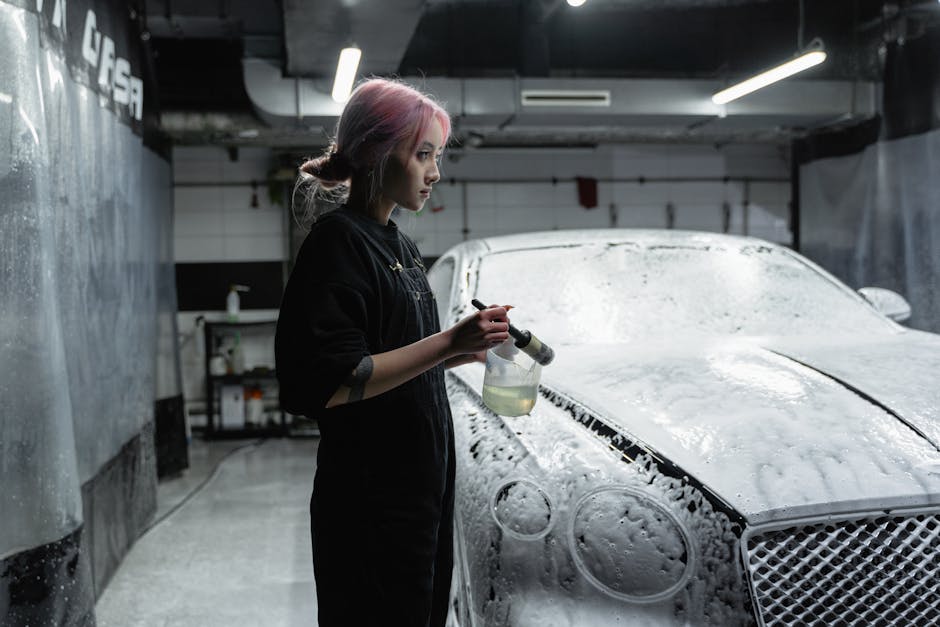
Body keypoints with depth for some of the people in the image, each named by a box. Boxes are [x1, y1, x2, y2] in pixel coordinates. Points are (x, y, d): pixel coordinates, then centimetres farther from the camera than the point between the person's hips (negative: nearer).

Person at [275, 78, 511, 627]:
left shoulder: (402, 245, 12)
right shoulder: (339, 240, -15)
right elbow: (329, 385, -24)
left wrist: (462, 352, 7)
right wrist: (446, 343, -26)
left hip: (425, 482, 9)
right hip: (373, 501, -9)